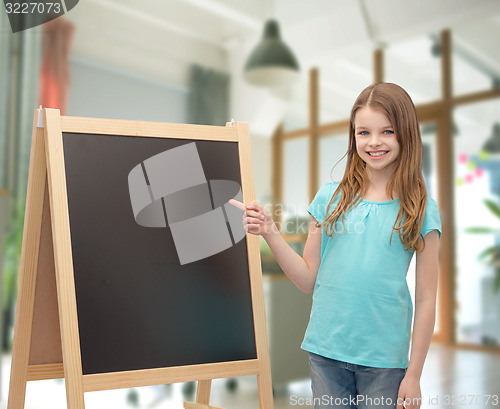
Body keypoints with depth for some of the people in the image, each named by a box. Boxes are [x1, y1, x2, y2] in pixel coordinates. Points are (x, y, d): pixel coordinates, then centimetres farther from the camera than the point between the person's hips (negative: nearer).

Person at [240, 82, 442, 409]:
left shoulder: (422, 211, -5)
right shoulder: (331, 198, 0)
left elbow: (426, 299, -3)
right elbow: (309, 280, 2)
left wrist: (414, 375, -3)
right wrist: (270, 233, -9)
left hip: (384, 359, -1)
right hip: (325, 351, 2)